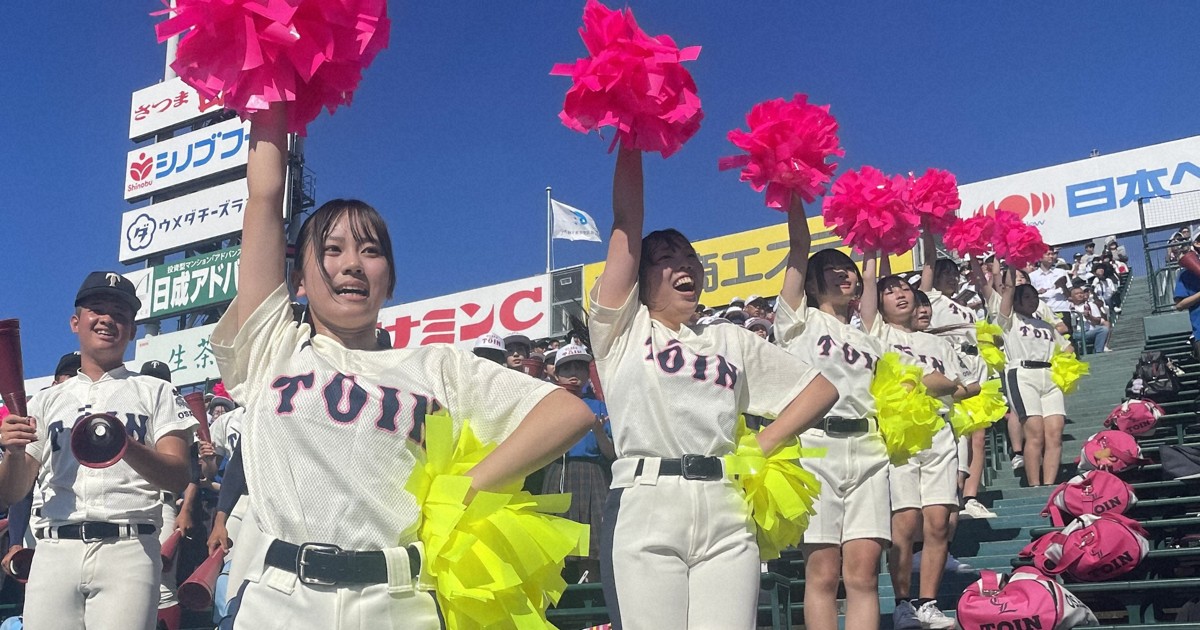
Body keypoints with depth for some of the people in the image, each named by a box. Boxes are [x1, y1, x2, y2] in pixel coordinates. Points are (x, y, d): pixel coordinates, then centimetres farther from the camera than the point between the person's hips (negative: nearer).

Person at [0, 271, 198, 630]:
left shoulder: (155, 392, 10)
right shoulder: (46, 401, 19)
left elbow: (179, 477, -3)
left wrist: (124, 444, -21)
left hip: (129, 549, -3)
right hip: (54, 551, 3)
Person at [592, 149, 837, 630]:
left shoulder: (731, 341, 23)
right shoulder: (624, 330, 14)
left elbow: (820, 389, 19)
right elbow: (626, 225, 6)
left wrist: (761, 449, 6)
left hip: (726, 516, 3)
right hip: (645, 509, -3)